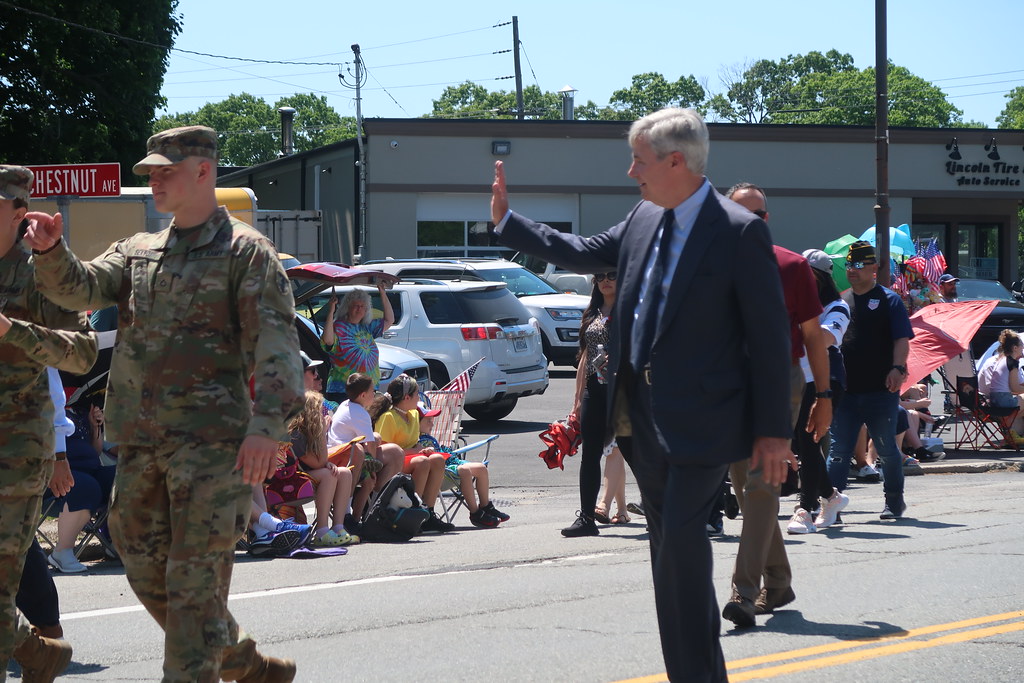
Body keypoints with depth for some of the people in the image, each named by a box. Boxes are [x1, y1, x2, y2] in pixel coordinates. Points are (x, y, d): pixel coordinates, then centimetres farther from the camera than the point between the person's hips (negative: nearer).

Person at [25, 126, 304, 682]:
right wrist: (51, 252, -16)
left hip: (210, 442, -7)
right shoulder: (138, 251, 19)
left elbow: (275, 342, -10)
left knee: (195, 581, -7)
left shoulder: (246, 252, -1)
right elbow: (82, 289, 5)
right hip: (140, 442, 7)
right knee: (146, 571, 11)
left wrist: (267, 423, -23)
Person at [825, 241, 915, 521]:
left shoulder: (888, 300, 1)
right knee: (839, 448, -1)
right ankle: (830, 504, -4)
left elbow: (901, 339, -6)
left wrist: (897, 367, -21)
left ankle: (894, 500, 19)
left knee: (887, 448, 5)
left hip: (880, 390, -4)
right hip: (846, 389, 4)